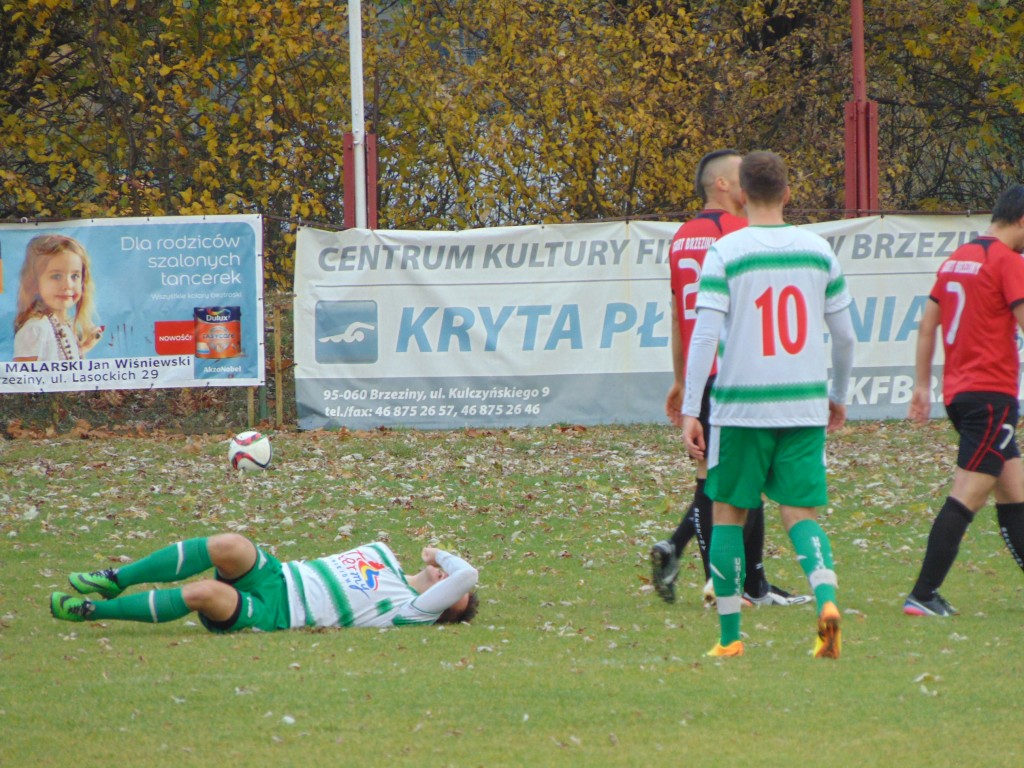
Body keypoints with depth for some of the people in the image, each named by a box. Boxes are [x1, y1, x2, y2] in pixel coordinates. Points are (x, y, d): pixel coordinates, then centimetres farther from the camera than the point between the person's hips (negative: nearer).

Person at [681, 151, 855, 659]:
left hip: (741, 406, -3)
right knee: (800, 513, 6)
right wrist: (839, 397, 25)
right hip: (805, 407, 3)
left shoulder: (725, 253, -6)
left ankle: (729, 635, 10)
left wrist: (690, 411, -9)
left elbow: (705, 335, -11)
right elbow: (844, 335, 11)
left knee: (728, 513, 10)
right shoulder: (818, 250, 5)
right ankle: (826, 596, -21)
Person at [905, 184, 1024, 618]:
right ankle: (923, 596, -15)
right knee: (968, 495, -10)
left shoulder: (956, 260, 15)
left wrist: (922, 384, 22)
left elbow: (927, 324, 18)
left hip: (957, 391, 9)